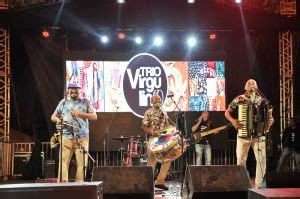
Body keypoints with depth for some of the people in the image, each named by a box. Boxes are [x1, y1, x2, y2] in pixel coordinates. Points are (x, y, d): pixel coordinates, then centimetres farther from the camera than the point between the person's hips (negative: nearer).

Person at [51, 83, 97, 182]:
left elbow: (94, 116, 3)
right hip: (66, 137, 1)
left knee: (82, 163, -2)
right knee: (63, 162, -6)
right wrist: (59, 120, -7)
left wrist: (80, 113, -10)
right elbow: (53, 117, 16)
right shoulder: (63, 102, 14)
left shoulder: (86, 102, 10)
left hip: (82, 138, 0)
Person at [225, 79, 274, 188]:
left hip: (259, 135, 1)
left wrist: (269, 123, -6)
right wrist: (233, 121, -13)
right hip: (243, 135, -1)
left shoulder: (262, 100, 9)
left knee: (262, 160, -3)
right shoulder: (239, 99, 3)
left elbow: (270, 115, 15)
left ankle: (258, 186, 9)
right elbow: (227, 112, 5)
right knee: (241, 161, 0)